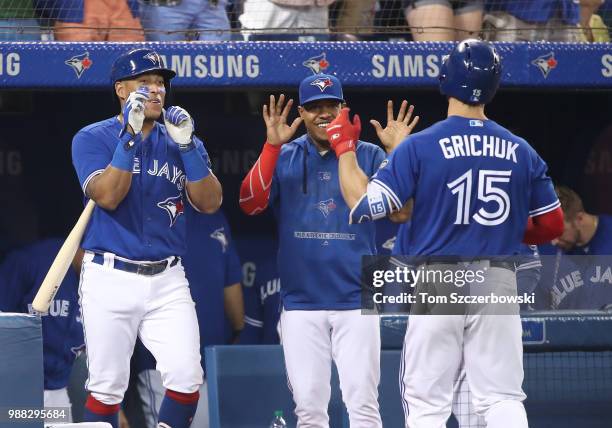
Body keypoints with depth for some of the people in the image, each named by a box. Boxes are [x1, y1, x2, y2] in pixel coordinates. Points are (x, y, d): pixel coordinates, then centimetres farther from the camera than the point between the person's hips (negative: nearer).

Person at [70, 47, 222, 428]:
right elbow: (107, 196, -15)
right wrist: (130, 136, -20)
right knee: (107, 386, -3)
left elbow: (210, 203, -1)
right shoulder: (93, 139, 2)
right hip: (110, 279, -3)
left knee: (187, 378, -11)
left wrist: (186, 146, -13)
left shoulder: (180, 141, 11)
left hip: (167, 282, 3)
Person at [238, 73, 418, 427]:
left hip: (356, 302, -1)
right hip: (301, 302, 1)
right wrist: (272, 146, -16)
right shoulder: (284, 158, 8)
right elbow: (251, 204, -7)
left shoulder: (369, 156, 5)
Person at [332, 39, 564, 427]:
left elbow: (365, 206, -9)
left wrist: (345, 148, 4)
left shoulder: (421, 146, -7)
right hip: (499, 282, 3)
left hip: (439, 286, -3)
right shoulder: (521, 151, 5)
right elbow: (552, 225, 11)